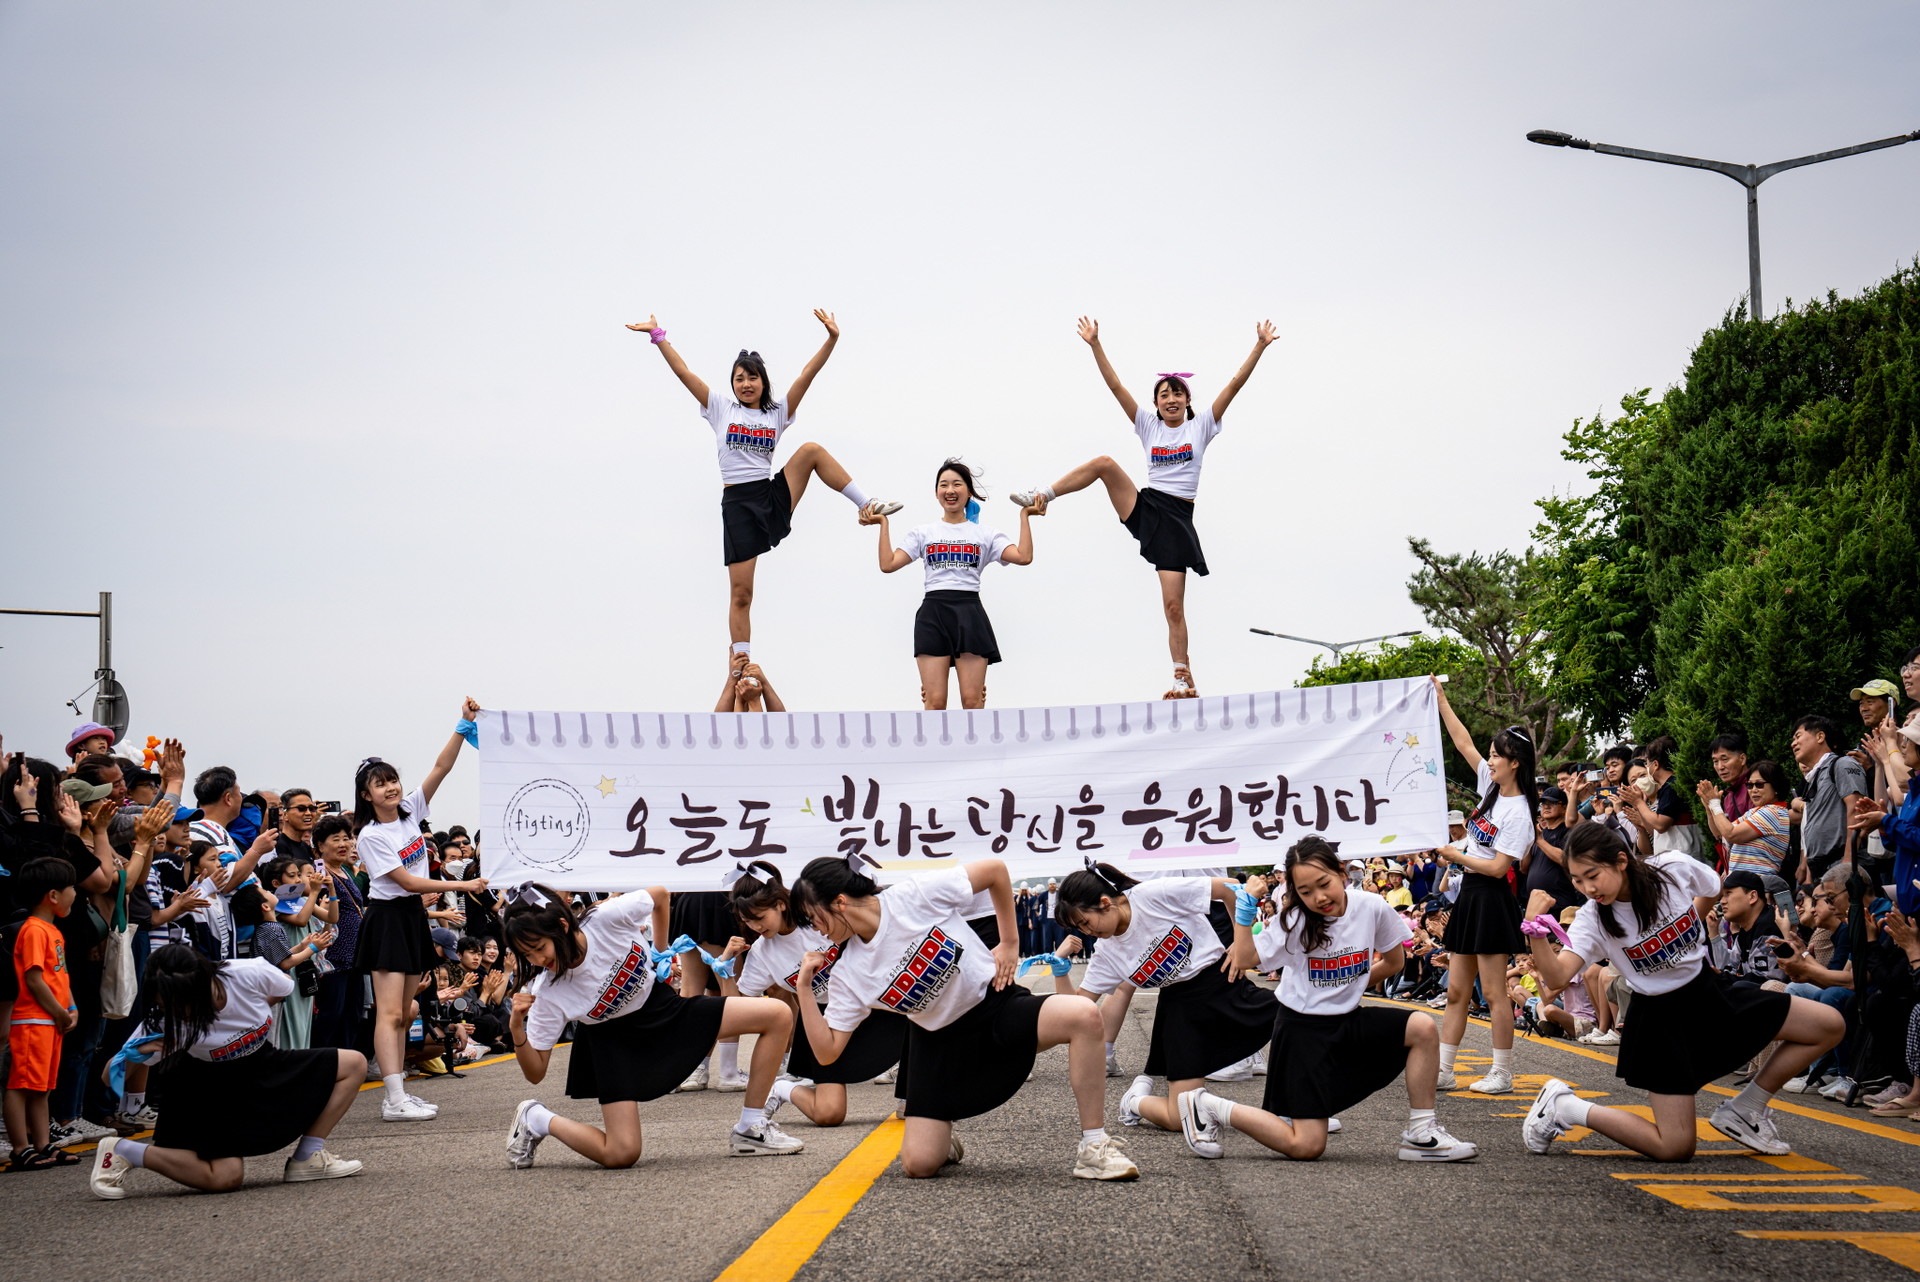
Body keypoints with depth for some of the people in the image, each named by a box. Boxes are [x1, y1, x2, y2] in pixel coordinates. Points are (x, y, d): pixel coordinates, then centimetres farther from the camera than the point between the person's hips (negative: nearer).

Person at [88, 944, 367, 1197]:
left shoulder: (252, 974, -28)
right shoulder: (163, 1022, -30)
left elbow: (284, 989, -2)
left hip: (263, 1069, 4)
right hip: (211, 1091, -4)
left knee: (354, 1064, -6)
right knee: (225, 1178, -25)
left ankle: (307, 1158, -2)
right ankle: (121, 1152, -8)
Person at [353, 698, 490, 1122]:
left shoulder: (411, 810, 5)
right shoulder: (371, 837, -13)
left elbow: (441, 767, 1)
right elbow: (409, 881, -14)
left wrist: (465, 725, -10)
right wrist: (463, 885, -15)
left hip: (414, 917, 7)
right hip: (386, 919, -7)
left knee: (403, 1013, 8)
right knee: (390, 1012, -12)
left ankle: (400, 1092, 9)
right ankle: (394, 1101, -18)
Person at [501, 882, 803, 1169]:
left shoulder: (607, 917, -28)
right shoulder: (545, 993, -25)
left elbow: (659, 895, -5)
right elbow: (536, 1073, -18)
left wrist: (661, 949, 5)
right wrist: (516, 1027, -34)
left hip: (662, 1006, 3)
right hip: (616, 1043, -3)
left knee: (778, 1016, -9)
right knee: (620, 1155, -20)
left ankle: (750, 1131, -1)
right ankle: (536, 1119, 6)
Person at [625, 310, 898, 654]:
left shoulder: (778, 413, 10)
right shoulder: (721, 408, 9)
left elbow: (808, 374, 1)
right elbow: (683, 372, 4)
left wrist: (832, 338, -10)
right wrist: (658, 335, -1)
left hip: (773, 497, 1)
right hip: (737, 503, -1)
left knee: (811, 451, -20)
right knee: (740, 593, -5)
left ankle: (866, 505, -14)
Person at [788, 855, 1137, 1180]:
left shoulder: (916, 895, -17)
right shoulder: (848, 973, -5)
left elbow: (995, 869, -8)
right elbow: (827, 1051, -5)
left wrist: (1009, 944, -6)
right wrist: (804, 988, -12)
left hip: (996, 1005, -3)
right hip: (940, 1042, 3)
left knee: (1083, 1015, -34)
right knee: (918, 1165, -14)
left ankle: (1094, 1147, -22)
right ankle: (942, 1139, 26)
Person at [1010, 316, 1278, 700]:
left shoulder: (1201, 426, 7)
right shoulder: (1149, 425, 12)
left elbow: (1236, 383, 0)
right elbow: (1115, 385, 6)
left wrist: (1260, 346, -7)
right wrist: (1095, 345, -1)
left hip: (1177, 520, -2)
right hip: (1143, 508, 2)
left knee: (1174, 606, -6)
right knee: (1104, 463, -23)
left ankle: (1184, 679, 1)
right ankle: (1042, 495, -13)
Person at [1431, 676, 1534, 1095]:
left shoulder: (1518, 812, -15)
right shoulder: (1492, 785, 7)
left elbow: (1497, 867, -19)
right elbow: (1463, 742, 13)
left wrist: (1456, 855, -9)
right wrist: (1440, 699, 14)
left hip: (1492, 899, -9)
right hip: (1470, 893, 9)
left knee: (1493, 992, -4)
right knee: (1457, 990, 8)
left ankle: (1502, 1074, 2)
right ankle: (1442, 1070, 10)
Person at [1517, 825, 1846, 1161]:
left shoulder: (1676, 868, -16)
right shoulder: (1592, 919, -19)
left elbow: (1711, 890, 8)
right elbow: (1557, 976, -34)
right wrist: (1535, 932, -49)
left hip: (1710, 991, 4)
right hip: (1661, 1019, -4)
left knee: (1830, 1026, -2)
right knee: (1674, 1149, -12)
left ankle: (1744, 1111, 9)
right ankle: (1564, 1107, 6)